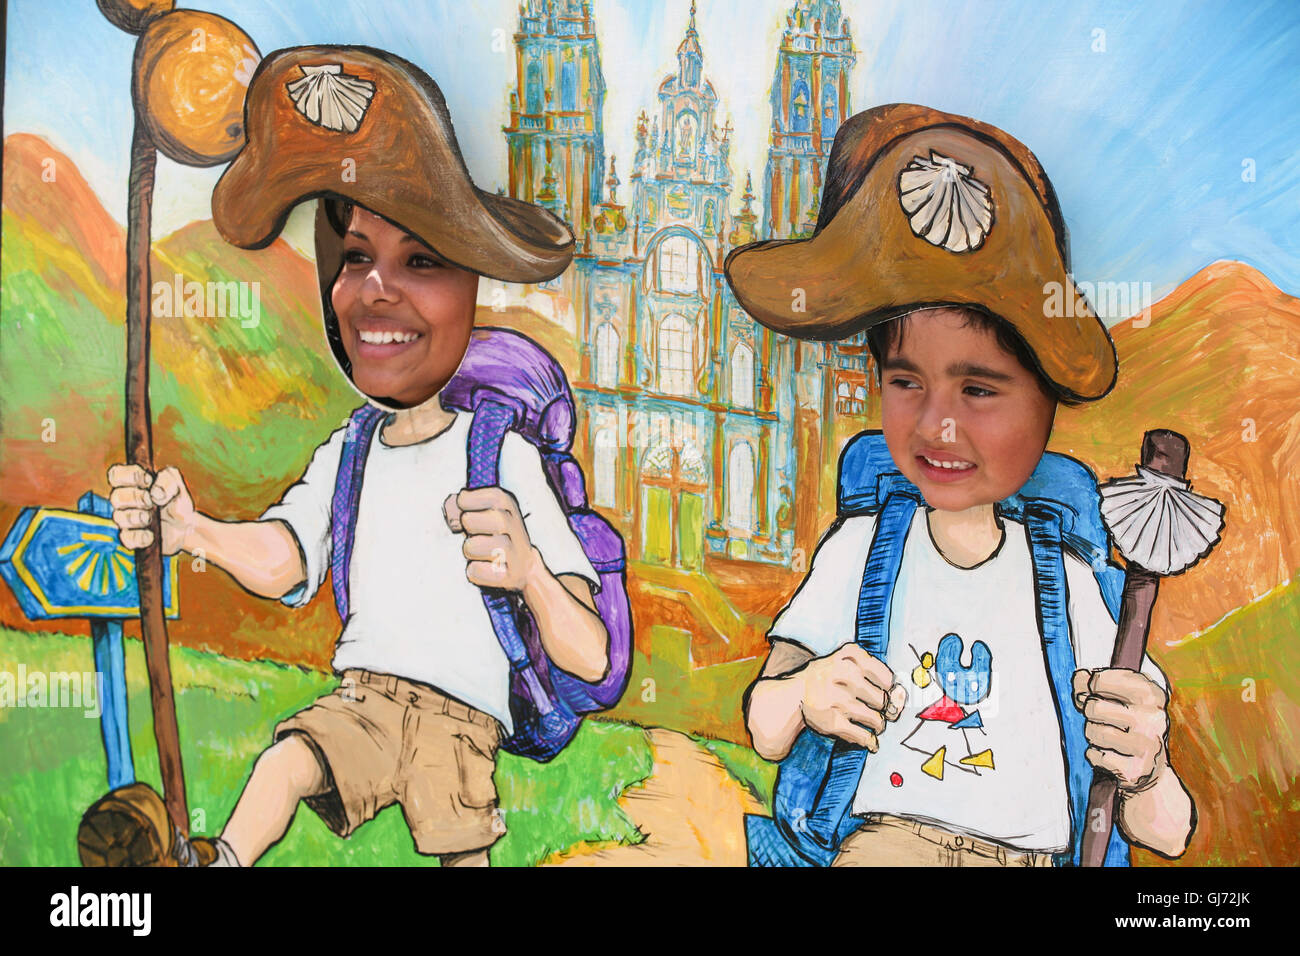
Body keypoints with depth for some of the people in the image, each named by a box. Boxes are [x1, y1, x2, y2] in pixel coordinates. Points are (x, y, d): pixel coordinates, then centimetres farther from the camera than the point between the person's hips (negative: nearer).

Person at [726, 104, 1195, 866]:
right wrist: (799, 695, -14)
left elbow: (1166, 838, 3)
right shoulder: (858, 548, 3)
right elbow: (766, 734, 6)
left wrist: (1147, 774, -17)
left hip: (1033, 855, 1)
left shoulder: (1067, 582, 2)